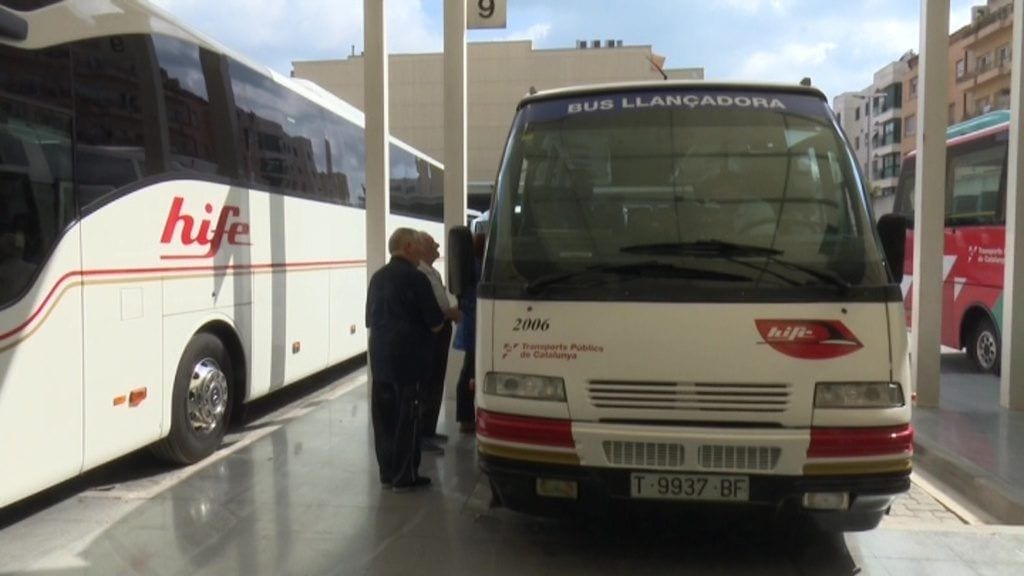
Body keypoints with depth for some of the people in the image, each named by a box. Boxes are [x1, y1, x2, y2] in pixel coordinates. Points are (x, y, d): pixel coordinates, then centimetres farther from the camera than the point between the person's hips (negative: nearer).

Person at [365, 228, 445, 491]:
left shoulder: (377, 277, 11)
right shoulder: (415, 278, -13)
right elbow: (436, 323, -11)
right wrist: (441, 320, 9)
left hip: (379, 358, 7)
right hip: (408, 359, -7)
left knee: (384, 416, 11)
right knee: (407, 418, 0)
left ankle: (387, 472, 20)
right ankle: (404, 476, 5)